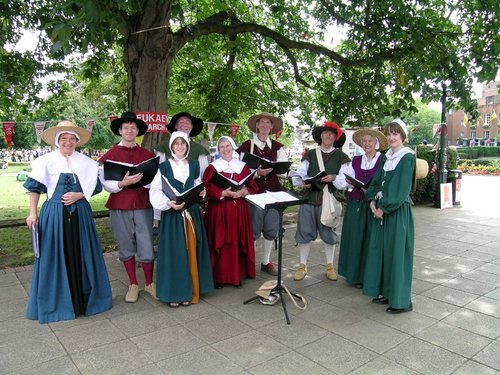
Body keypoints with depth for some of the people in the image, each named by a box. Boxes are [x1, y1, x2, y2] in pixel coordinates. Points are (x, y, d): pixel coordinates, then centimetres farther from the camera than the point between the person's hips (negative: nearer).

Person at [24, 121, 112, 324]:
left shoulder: (86, 162, 4)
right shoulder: (45, 161, 1)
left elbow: (94, 188, 8)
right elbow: (35, 188, 3)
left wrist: (79, 195, -9)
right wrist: (32, 213, -3)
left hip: (80, 213, 2)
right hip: (54, 213, -1)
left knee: (81, 255, 7)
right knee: (55, 257, 4)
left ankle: (83, 297, 23)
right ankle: (56, 301, 20)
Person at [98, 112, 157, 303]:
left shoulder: (148, 155, 8)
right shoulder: (109, 155, 3)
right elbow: (106, 184, -3)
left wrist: (142, 180, -15)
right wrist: (123, 183, -21)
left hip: (143, 205, 1)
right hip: (119, 207, 0)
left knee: (146, 246, 1)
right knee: (126, 246, 9)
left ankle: (149, 283, 22)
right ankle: (133, 285, 25)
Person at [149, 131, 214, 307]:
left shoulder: (194, 164, 8)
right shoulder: (164, 166, -2)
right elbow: (155, 191, -9)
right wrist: (168, 203, -24)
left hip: (192, 213, 3)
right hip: (172, 214, -3)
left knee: (191, 251, 7)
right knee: (173, 252, -1)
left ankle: (189, 291, 19)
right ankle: (174, 292, 11)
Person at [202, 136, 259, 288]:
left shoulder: (243, 166, 9)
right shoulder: (212, 167, 1)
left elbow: (253, 187, 6)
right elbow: (207, 188, -9)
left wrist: (243, 192, -14)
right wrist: (224, 193, -20)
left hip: (239, 210, 3)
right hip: (218, 211, -2)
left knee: (238, 242, 6)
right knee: (219, 243, 1)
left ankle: (237, 275, 19)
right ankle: (218, 276, 12)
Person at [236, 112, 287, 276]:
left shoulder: (277, 146, 9)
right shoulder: (247, 145, 0)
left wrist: (273, 169, -18)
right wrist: (257, 173, -20)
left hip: (273, 191, 3)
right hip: (254, 191, -3)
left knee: (271, 228, 9)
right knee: (253, 229, 0)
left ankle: (266, 262, 24)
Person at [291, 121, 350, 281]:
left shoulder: (340, 156, 5)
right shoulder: (310, 154, 10)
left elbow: (345, 180, -2)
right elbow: (299, 173, 0)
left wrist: (334, 178, -22)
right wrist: (301, 181, -21)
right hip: (309, 198, 1)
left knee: (328, 233, 9)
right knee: (304, 232, 4)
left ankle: (330, 265, 27)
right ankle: (303, 265, 17)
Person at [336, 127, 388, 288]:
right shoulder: (356, 160, 10)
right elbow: (346, 182, 7)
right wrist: (349, 182, -14)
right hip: (356, 204, 4)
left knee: (370, 240, 1)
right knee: (354, 238, 7)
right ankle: (355, 274, 22)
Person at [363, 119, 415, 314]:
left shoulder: (407, 157, -9)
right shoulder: (386, 157, 13)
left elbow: (401, 188, -16)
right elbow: (377, 181, 14)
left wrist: (384, 207, -16)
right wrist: (372, 200, -2)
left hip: (398, 211, -8)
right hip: (381, 209, 8)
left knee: (397, 252, -2)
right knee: (381, 250, 12)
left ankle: (402, 300, 9)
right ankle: (386, 292, 25)